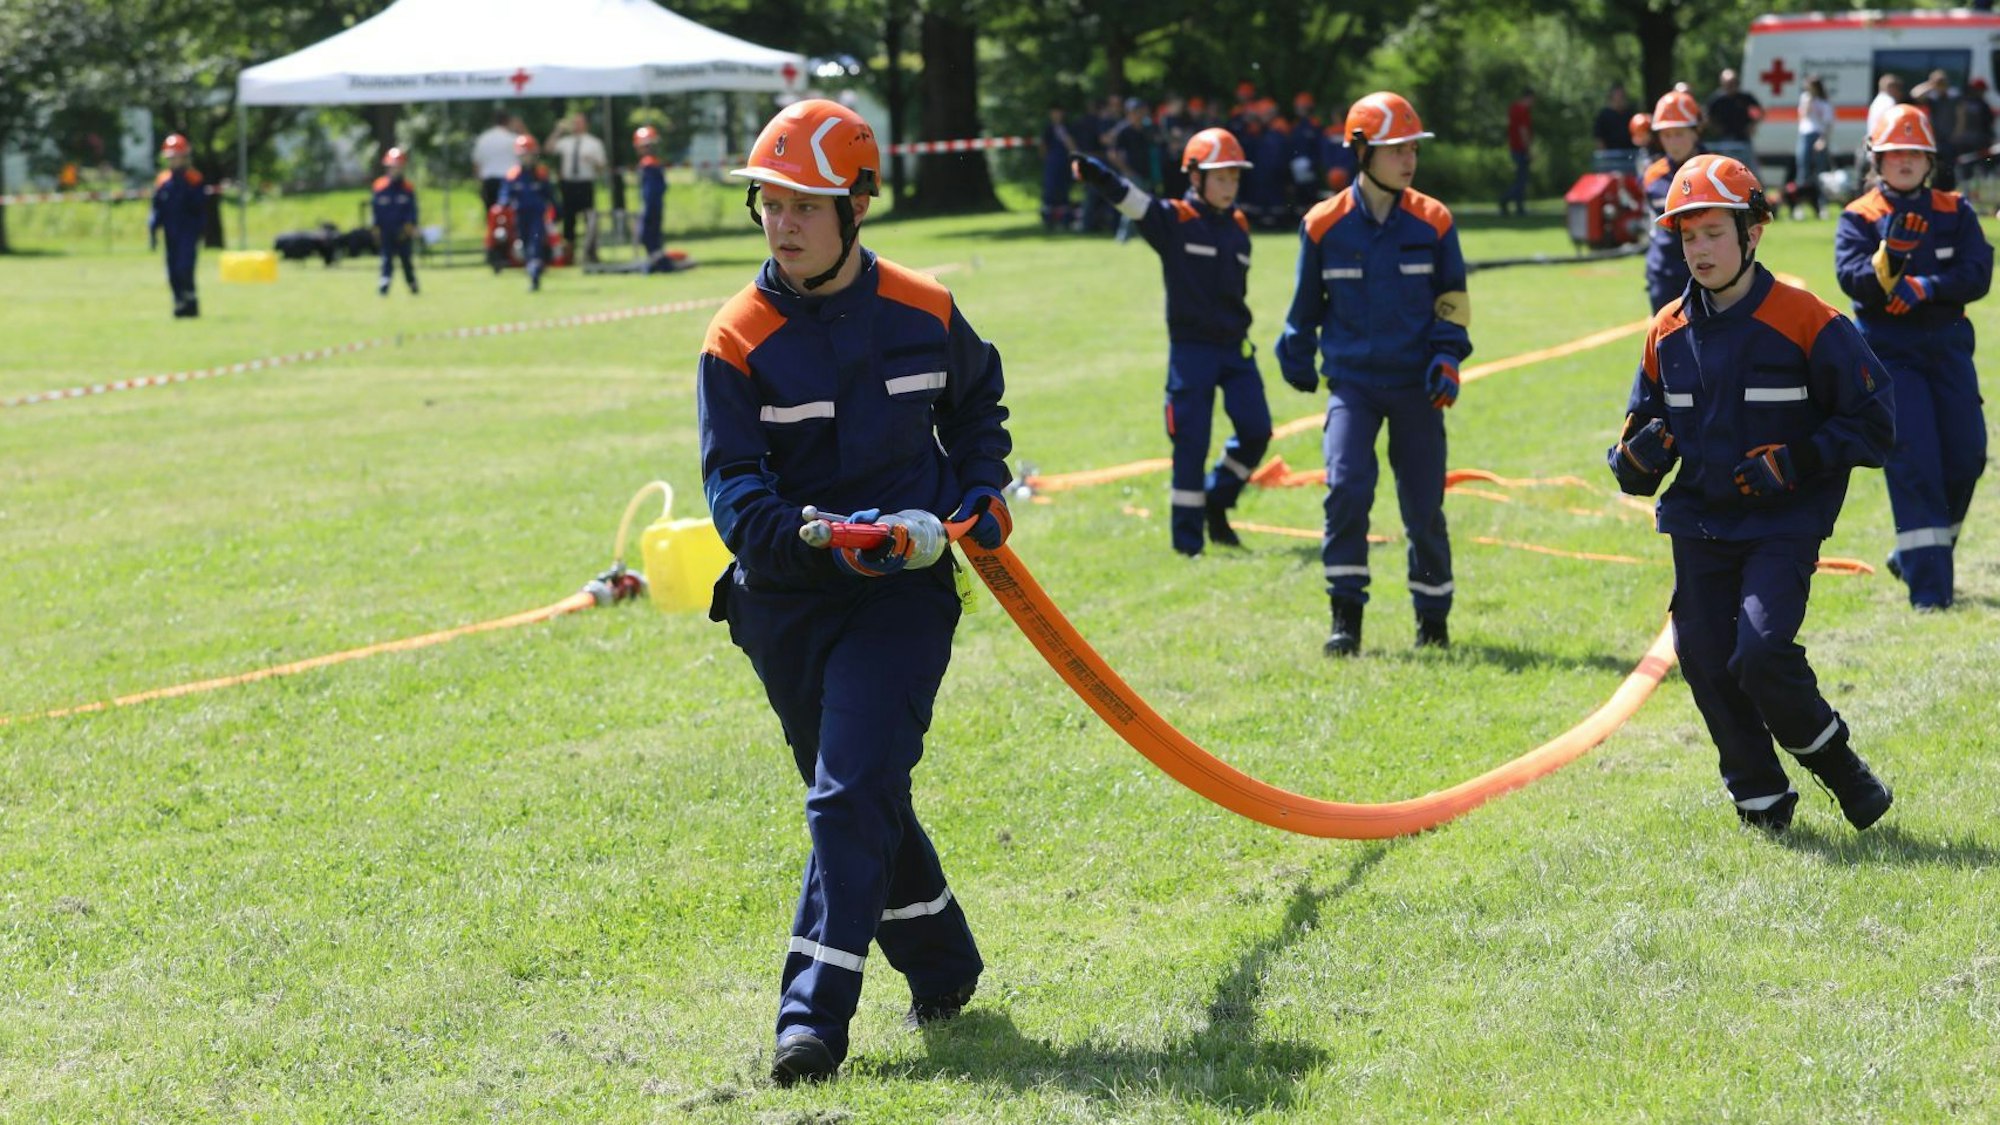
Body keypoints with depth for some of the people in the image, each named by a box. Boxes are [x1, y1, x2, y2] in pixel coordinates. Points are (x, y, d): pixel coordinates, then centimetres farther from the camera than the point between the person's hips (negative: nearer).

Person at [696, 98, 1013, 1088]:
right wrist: (825, 542, -28)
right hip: (787, 600, 2)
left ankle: (815, 1014, -14)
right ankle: (942, 969, 34)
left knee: (852, 793, -15)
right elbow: (735, 489, -13)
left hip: (905, 589, -2)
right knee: (856, 799, 14)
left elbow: (975, 401, 21)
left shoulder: (924, 313, -1)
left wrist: (980, 489, 5)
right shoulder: (738, 341, -7)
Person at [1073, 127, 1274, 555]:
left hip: (1235, 347, 5)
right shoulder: (1175, 220, -7)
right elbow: (1131, 201, -23)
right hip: (1191, 348, -5)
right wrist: (1098, 177, -41)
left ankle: (1216, 503, 23)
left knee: (1256, 431, 0)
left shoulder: (1238, 228, 9)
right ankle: (1187, 539, 6)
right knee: (1191, 443, -2)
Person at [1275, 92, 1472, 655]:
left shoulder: (1433, 222, 0)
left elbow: (1452, 299, 8)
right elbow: (1307, 302, 10)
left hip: (1415, 384, 1)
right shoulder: (1324, 224, -4)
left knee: (1424, 504, 4)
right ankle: (1346, 615, -9)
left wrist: (1447, 358, -5)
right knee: (1346, 488, -18)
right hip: (1351, 381, -1)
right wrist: (1297, 358, 17)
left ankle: (1433, 615, 22)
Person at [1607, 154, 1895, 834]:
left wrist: (1793, 464, -17)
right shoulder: (1668, 334, 7)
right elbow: (1643, 430, 18)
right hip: (1698, 525, 5)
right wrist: (1637, 458, -6)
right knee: (1707, 665, 1)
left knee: (1761, 654, -20)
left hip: (1783, 524, -5)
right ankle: (1762, 800, 20)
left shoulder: (1807, 323, -8)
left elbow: (1874, 422, -5)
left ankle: (1834, 760, 6)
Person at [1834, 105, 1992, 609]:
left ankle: (1915, 555, 24)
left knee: (1966, 457, 3)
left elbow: (1978, 274, -5)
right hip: (1888, 350, -4)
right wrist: (1885, 261, -36)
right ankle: (1927, 584, -11)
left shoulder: (1955, 211, 8)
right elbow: (1851, 275, -16)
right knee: (1912, 459, -12)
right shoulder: (1859, 217, 0)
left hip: (1948, 345, 4)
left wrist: (1925, 287, -20)